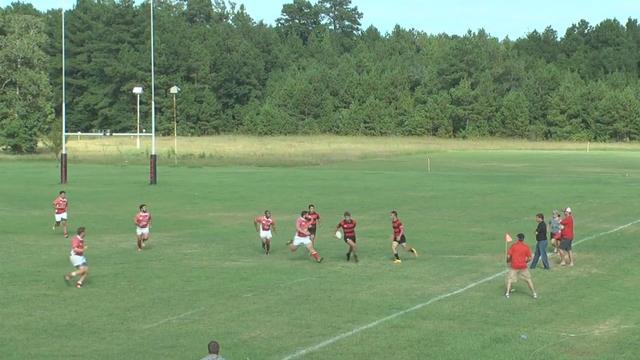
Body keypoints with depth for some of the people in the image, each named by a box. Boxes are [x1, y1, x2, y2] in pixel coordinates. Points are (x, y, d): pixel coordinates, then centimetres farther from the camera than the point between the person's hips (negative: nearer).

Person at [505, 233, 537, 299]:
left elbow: (508, 256, -6)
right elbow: (529, 258, -1)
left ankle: (507, 293, 1)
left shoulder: (513, 246, -4)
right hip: (523, 266, 1)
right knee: (528, 279, 13)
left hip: (514, 266, -1)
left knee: (510, 279, 10)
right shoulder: (526, 247, -1)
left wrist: (508, 261, 14)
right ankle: (534, 293, 14)